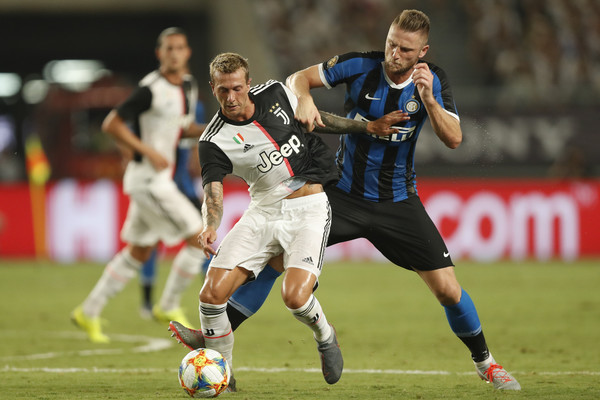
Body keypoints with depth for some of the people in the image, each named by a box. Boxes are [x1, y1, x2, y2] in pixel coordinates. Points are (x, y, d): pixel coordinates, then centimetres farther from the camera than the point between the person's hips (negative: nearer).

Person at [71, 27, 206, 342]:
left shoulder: (188, 85, 9)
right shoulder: (151, 89, -17)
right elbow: (111, 124, -16)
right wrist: (149, 152, -21)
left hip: (160, 179, 9)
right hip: (147, 178, -9)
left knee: (138, 253, 16)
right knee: (198, 237, -9)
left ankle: (89, 313, 24)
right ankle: (168, 307, 5)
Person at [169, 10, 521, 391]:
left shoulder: (433, 80, -9)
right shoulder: (361, 66, -13)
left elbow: (454, 138, -17)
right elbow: (297, 78, -9)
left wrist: (428, 99, -33)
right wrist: (304, 99, -32)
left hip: (398, 202, 0)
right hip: (343, 194, 0)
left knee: (447, 288, -5)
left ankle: (485, 362, 19)